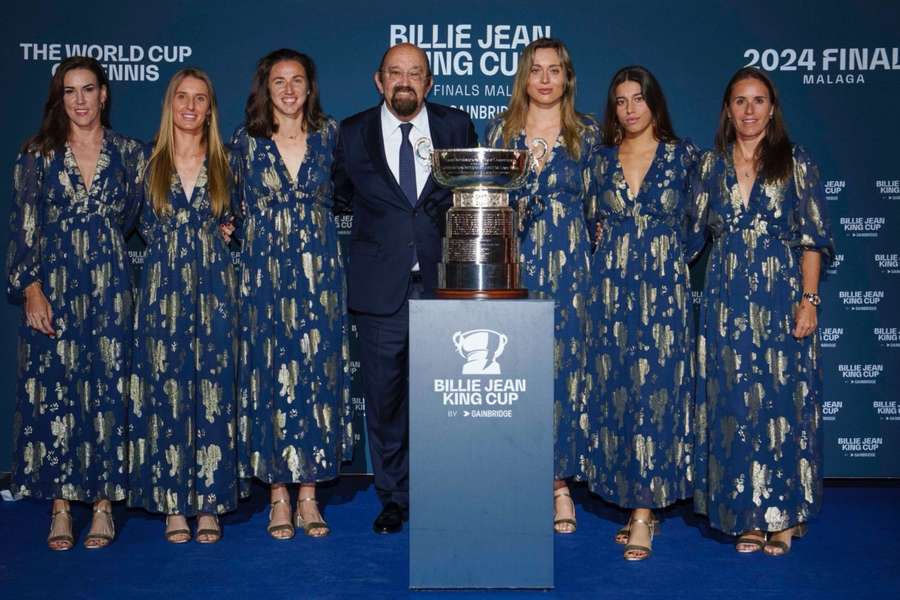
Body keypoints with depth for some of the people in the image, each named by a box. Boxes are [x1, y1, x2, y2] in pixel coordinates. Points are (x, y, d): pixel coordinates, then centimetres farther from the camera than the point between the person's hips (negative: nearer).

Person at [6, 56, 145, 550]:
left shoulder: (130, 154, 7)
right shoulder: (36, 155, 5)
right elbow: (22, 227, 1)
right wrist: (30, 288, -7)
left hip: (110, 289, 1)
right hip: (52, 290, 0)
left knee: (108, 389, 1)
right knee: (52, 392, 0)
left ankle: (104, 503, 11)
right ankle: (60, 506, 9)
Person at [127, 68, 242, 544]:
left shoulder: (223, 164, 8)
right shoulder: (149, 163, 6)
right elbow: (144, 228, 12)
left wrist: (218, 235, -1)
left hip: (214, 290, 0)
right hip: (163, 290, 0)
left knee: (214, 391, 0)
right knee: (166, 391, 0)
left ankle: (209, 504, 9)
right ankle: (174, 505, 9)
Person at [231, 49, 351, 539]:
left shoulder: (329, 134, 6)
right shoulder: (247, 141, 4)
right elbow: (234, 206, 11)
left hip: (319, 273, 1)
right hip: (265, 274, -1)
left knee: (317, 375, 2)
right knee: (271, 375, 1)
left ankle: (308, 494, 12)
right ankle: (278, 496, 11)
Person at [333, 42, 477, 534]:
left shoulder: (456, 126, 7)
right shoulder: (353, 133, 6)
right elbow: (342, 198, 18)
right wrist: (378, 218, 7)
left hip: (443, 283, 0)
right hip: (381, 288, 0)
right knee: (384, 396, 6)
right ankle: (393, 497, 21)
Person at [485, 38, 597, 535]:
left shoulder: (587, 134, 6)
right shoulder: (500, 131, 8)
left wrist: (599, 265, -1)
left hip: (569, 268, -1)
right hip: (512, 265, 1)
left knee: (564, 368, 1)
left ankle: (559, 480, 13)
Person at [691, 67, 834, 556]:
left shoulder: (795, 163, 2)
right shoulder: (712, 164, 10)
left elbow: (813, 238, -1)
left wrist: (809, 300, -8)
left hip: (781, 299, -2)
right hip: (727, 301, 3)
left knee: (783, 401, 0)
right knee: (733, 404, 3)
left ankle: (784, 515, 13)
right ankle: (749, 513, 15)